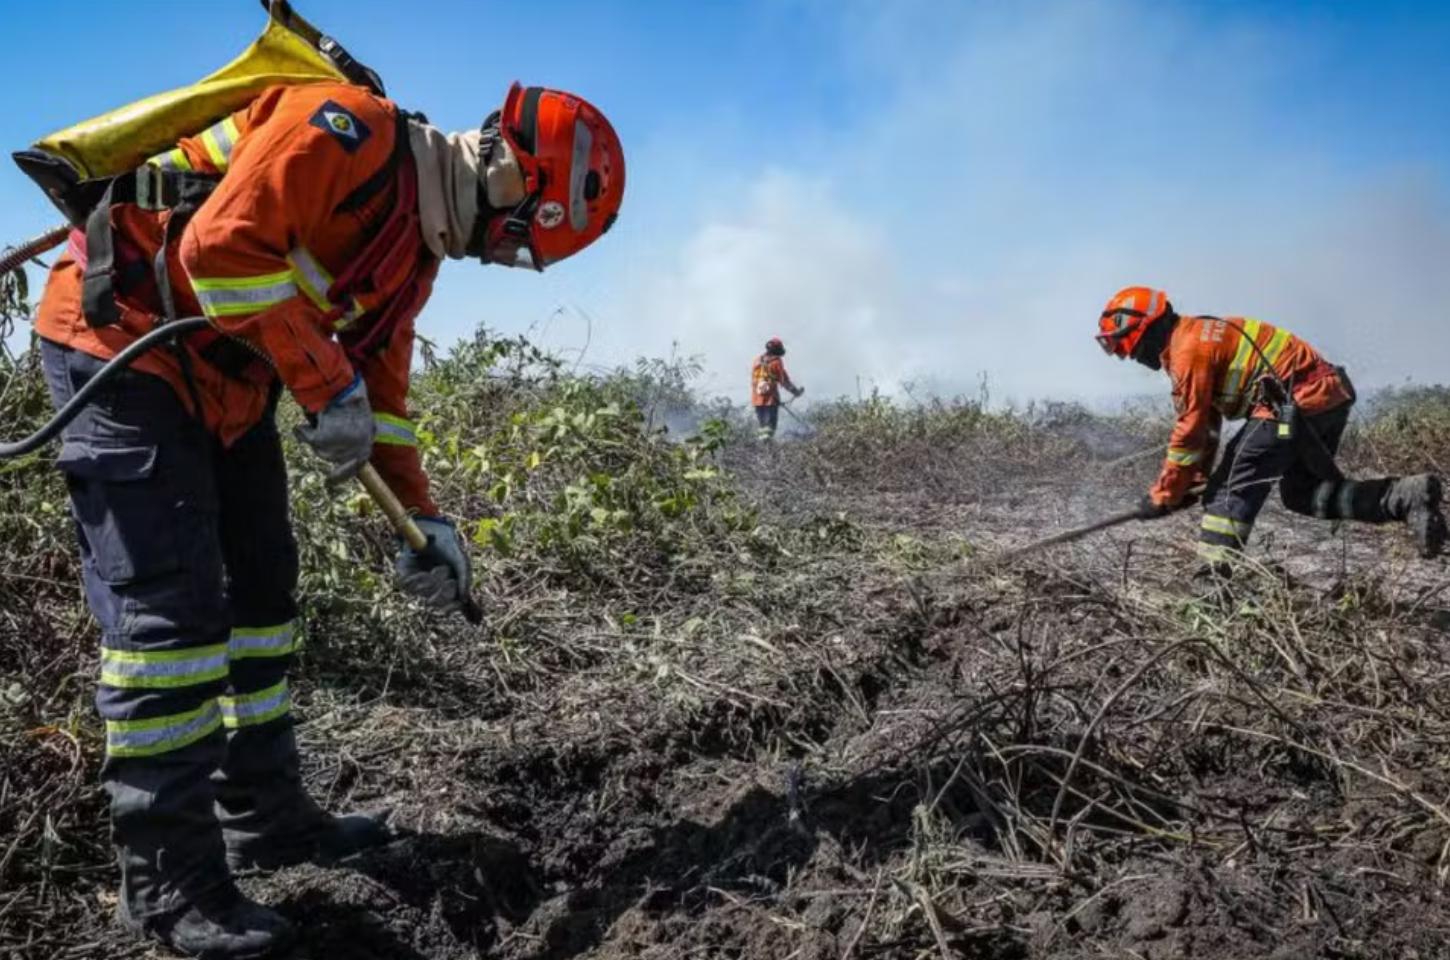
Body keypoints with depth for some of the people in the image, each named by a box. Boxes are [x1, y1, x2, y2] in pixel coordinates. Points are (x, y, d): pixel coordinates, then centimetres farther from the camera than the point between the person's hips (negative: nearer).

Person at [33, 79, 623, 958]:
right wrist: (328, 387, -24)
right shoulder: (350, 127, -18)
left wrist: (423, 516, 4)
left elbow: (381, 385, 11)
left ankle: (266, 817, 21)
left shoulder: (418, 244, 9)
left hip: (222, 380, 10)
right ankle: (171, 882, -1)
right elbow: (223, 246, -27)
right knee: (171, 608, -11)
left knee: (260, 587, 9)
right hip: (123, 337, -10)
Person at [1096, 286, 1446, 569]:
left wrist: (1162, 495, -5)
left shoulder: (1188, 348, -13)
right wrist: (1191, 482, 17)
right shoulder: (1194, 336, 19)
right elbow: (1205, 423, 21)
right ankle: (1409, 495, 10)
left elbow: (1191, 428, -13)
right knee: (1303, 493, 18)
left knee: (1233, 484, -7)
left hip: (1298, 400, -10)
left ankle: (1213, 573, -10)